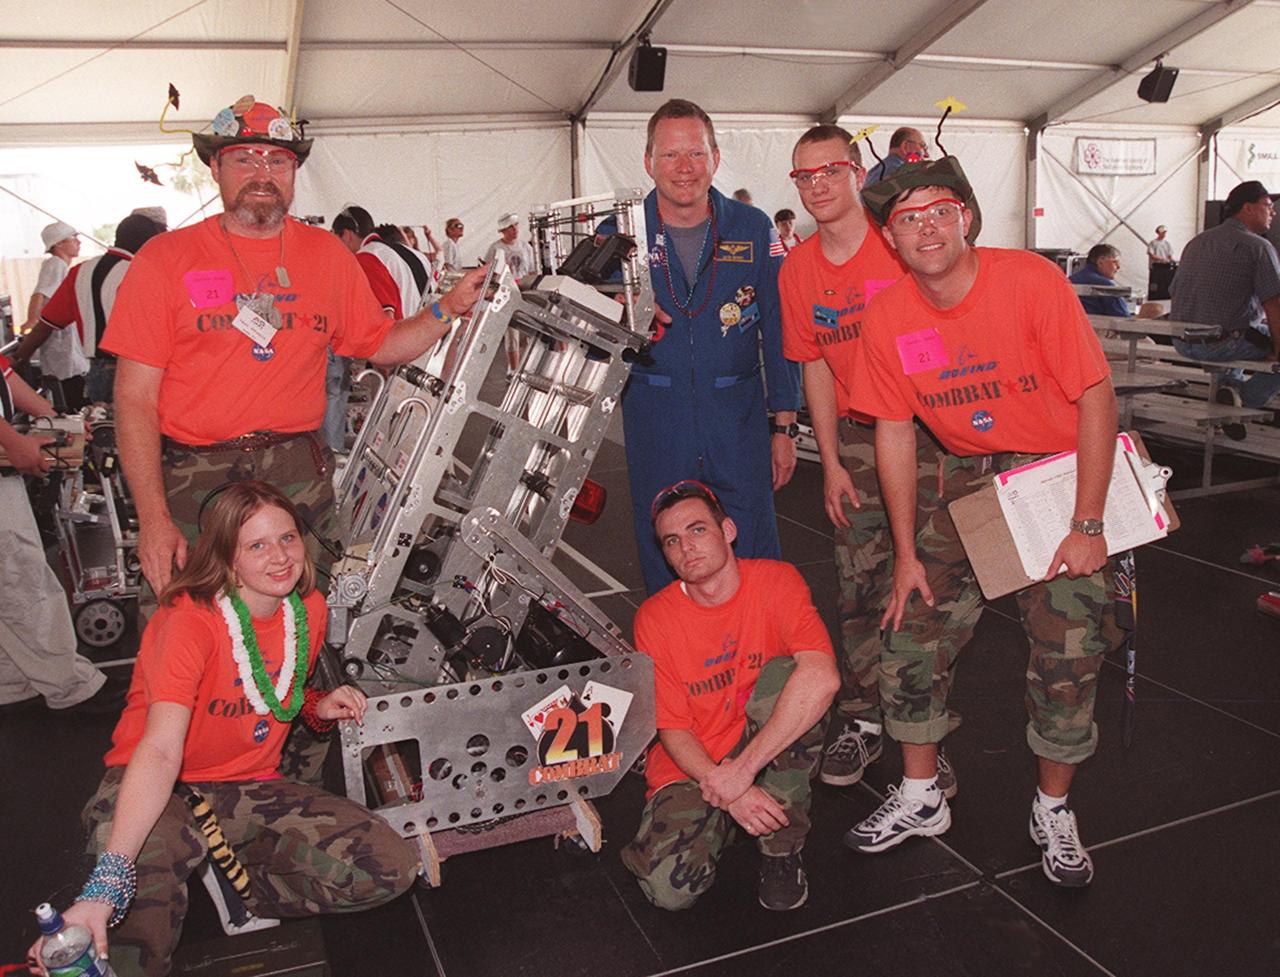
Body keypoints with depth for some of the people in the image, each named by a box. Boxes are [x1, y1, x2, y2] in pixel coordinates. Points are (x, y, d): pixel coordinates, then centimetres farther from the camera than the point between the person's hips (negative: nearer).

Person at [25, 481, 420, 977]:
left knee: (393, 866, -15)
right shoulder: (190, 618, -20)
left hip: (252, 788, 6)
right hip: (159, 792, -6)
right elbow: (160, 750, -35)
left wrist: (317, 707, -5)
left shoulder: (309, 609, -1)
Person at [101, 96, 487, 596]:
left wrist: (448, 308, -2)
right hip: (193, 475, -2)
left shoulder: (327, 254, 7)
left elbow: (381, 344, 16)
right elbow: (135, 399, -6)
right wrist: (153, 519, -12)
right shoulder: (166, 258, -3)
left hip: (298, 476, 3)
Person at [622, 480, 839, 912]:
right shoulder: (654, 619, -9)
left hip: (772, 758, 0)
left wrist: (741, 770, -34)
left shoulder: (776, 581, -14)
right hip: (692, 767, 0)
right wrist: (724, 790, -25)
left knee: (784, 674, -30)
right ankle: (721, 824, 11)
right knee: (670, 888, -25)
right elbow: (673, 730, -7)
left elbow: (822, 677, -31)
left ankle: (781, 847, -14)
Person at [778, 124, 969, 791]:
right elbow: (816, 366, 10)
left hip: (928, 430, -3)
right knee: (859, 588, 5)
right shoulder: (797, 270, 4)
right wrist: (831, 463, 5)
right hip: (857, 439, 3)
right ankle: (860, 719, 19)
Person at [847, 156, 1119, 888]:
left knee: (1069, 649, -4)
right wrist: (907, 553, -1)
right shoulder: (888, 318, -9)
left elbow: (1097, 396, -17)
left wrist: (1088, 526, -19)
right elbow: (895, 432, -1)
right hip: (969, 473, 3)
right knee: (916, 627, 0)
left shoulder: (1031, 281, -20)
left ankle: (1054, 812, 19)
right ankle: (921, 798, 19)